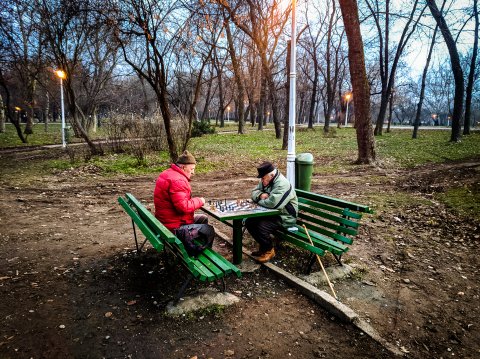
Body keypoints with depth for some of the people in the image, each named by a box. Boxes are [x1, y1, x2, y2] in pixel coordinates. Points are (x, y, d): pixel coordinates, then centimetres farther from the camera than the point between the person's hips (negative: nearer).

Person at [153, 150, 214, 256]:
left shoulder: (167, 174, 8)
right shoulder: (177, 180, -25)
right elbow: (183, 206, -32)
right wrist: (199, 201, -15)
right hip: (175, 228, -11)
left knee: (203, 219, 22)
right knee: (209, 231, -5)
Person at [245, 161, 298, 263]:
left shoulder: (282, 185, -26)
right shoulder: (266, 181, 4)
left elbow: (271, 203, -38)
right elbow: (254, 192, 12)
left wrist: (259, 201, -17)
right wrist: (261, 195, -13)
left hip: (284, 218, -9)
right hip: (271, 213, 9)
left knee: (261, 226, -28)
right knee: (249, 222, -4)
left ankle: (269, 251, 0)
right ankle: (263, 246, 15)